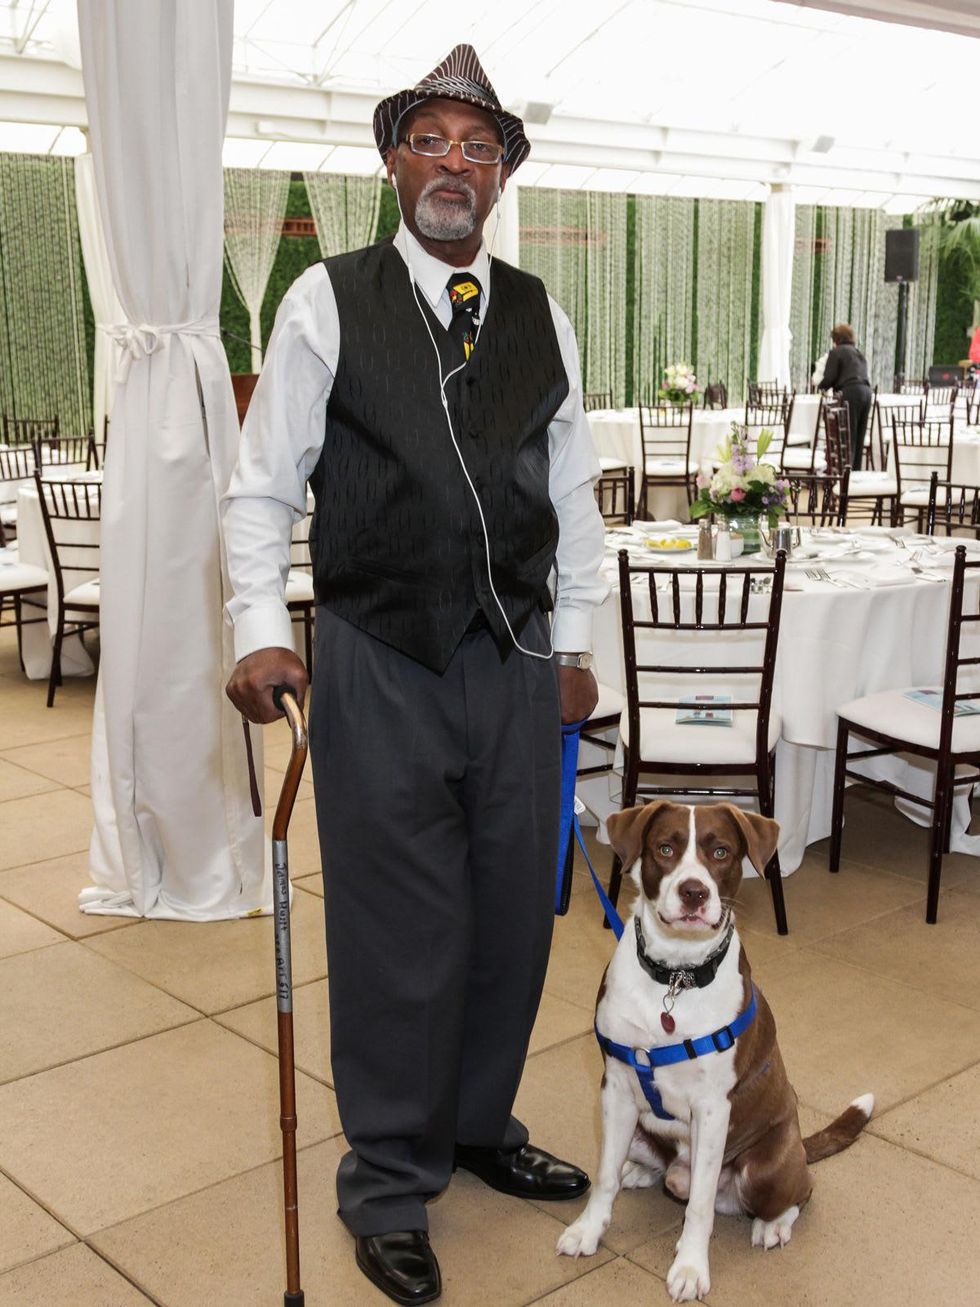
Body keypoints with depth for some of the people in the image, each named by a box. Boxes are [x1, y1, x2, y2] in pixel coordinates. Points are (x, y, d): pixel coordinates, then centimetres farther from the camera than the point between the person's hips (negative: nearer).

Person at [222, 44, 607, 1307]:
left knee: (514, 913, 14)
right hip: (380, 668, -4)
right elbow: (262, 486, -2)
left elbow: (574, 494, 14)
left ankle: (480, 1124, 38)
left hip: (517, 666, 4)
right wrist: (260, 630, -12)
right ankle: (389, 1183, 25)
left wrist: (575, 643, 13)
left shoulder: (542, 319, 9)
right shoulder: (328, 302, -1)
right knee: (398, 933, 4)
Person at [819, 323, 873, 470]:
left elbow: (829, 378, -4)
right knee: (859, 438, 9)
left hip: (850, 393, -7)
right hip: (866, 392, 7)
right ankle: (856, 471, 12)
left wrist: (821, 386, 17)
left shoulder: (836, 352, 3)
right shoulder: (859, 353, 25)